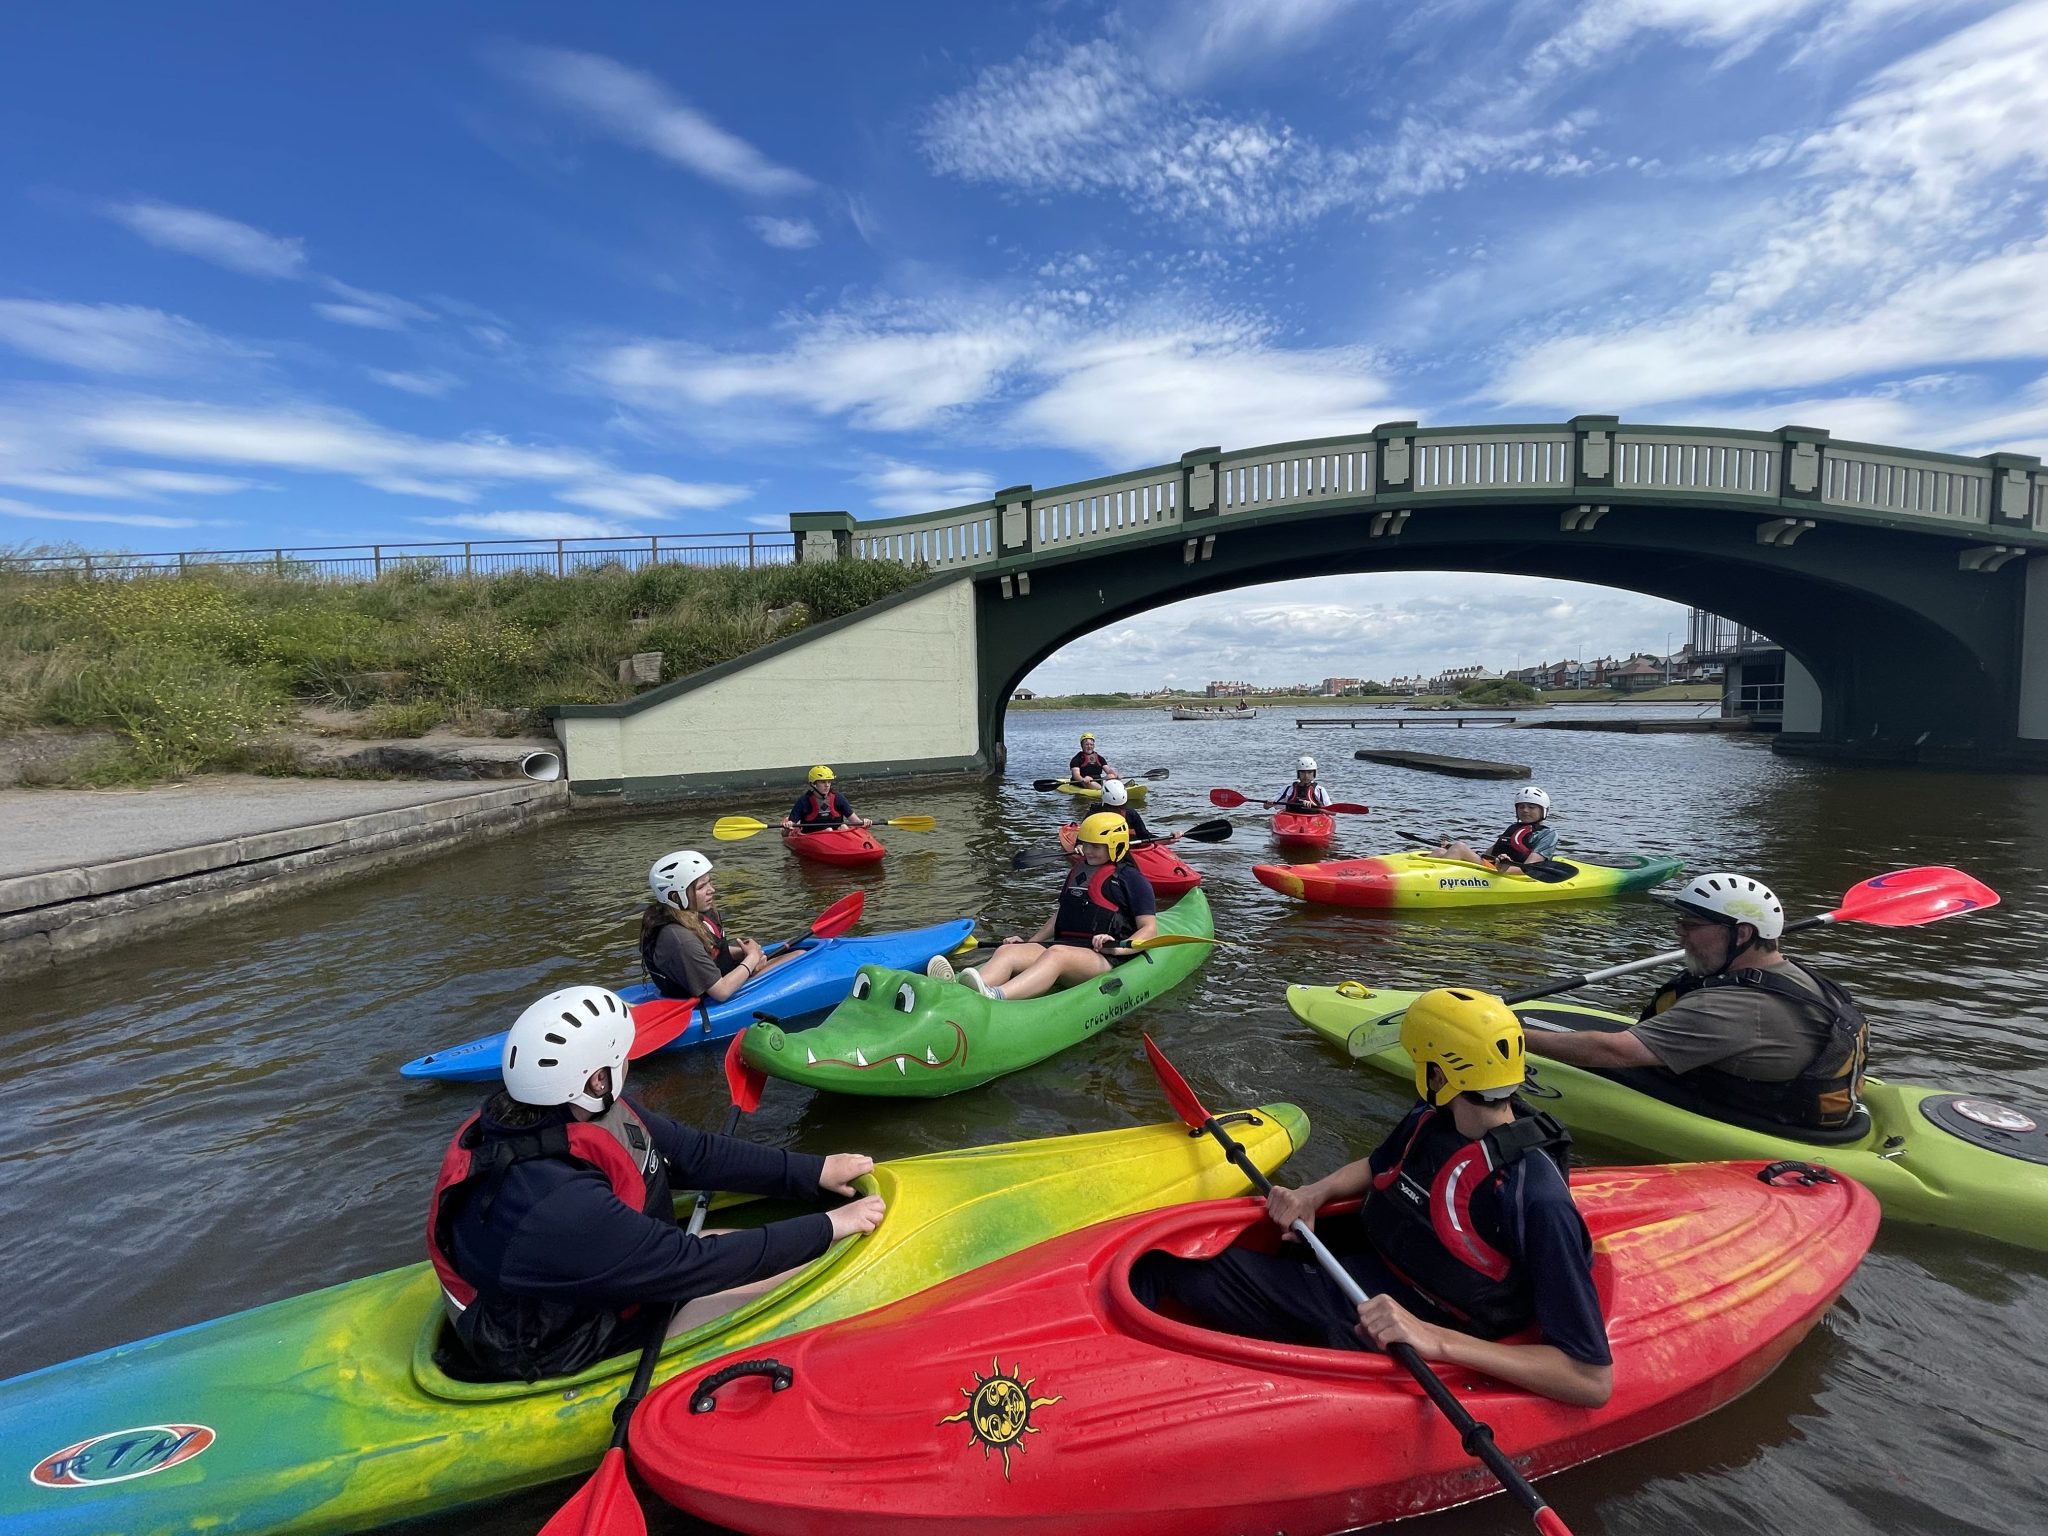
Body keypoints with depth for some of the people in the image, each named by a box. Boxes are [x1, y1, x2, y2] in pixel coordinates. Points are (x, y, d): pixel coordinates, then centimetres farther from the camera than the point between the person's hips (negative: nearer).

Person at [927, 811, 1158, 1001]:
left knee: (1056, 953, -40)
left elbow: (1150, 928, -1)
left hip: (1102, 958, -6)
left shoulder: (1132, 879, 5)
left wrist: (1120, 948, -19)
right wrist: (1030, 941, 24)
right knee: (1007, 951, -23)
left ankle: (995, 997, -68)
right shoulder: (1077, 872, 26)